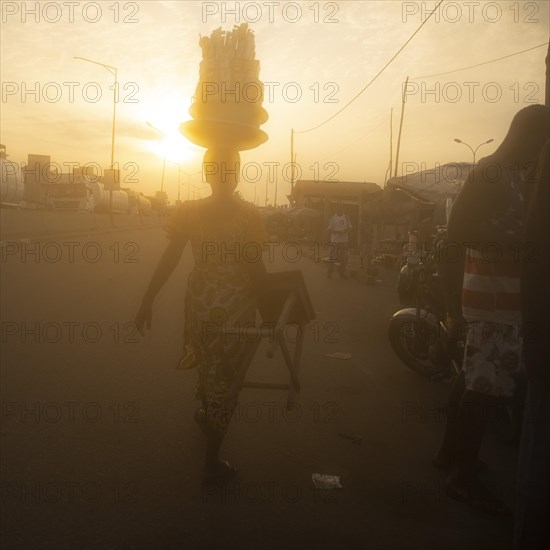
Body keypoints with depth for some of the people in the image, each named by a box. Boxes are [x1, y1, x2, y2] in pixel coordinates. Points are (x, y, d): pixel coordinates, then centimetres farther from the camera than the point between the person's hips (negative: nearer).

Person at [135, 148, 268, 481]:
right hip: (237, 303, -3)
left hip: (201, 299, 3)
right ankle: (212, 460, 19)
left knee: (208, 361, 27)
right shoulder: (248, 214, -10)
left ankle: (209, 415, 51)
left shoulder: (189, 211, -2)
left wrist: (148, 301, 2)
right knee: (227, 374, 10)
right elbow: (256, 269, -11)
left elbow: (169, 260, -4)